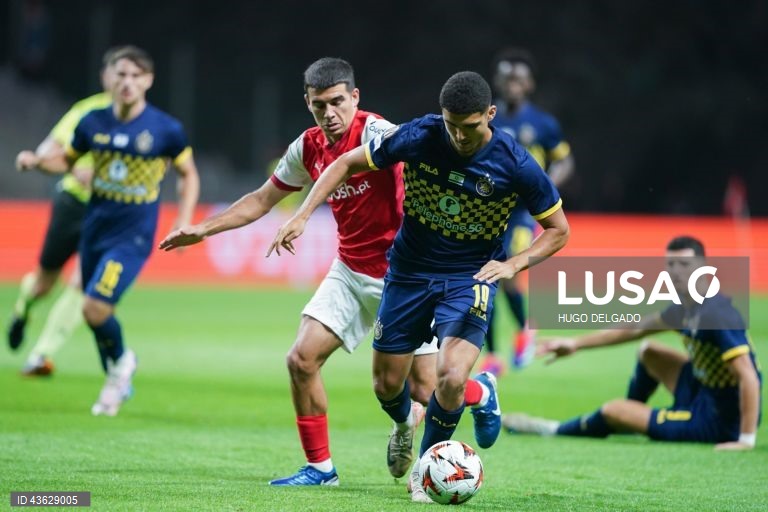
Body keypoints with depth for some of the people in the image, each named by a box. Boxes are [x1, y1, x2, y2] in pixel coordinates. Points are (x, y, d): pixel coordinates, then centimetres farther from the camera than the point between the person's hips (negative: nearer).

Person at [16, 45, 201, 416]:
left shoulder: (166, 130, -9)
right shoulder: (93, 123, 0)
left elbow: (188, 175, 4)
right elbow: (67, 160, 14)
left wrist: (184, 224, -6)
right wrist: (36, 161, -7)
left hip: (133, 237, -4)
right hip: (95, 230, 4)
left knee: (95, 308, -17)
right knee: (95, 313, 11)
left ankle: (120, 362, 13)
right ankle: (119, 383, 35)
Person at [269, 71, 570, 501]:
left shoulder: (515, 164, -19)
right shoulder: (417, 138, -18)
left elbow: (559, 230, -6)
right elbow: (347, 164, -3)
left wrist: (513, 264, -21)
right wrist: (303, 216, -14)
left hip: (470, 277, -2)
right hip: (410, 271, 2)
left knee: (451, 378, -22)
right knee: (387, 385, 7)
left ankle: (426, 468, 6)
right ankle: (404, 427, 47)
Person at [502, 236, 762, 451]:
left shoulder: (716, 315, -26)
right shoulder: (685, 309, 3)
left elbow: (748, 377, -32)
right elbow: (635, 329, 17)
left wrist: (746, 440, -35)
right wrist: (576, 343, 18)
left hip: (718, 422, -9)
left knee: (612, 411, -1)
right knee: (648, 353, 22)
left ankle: (555, 431, 27)